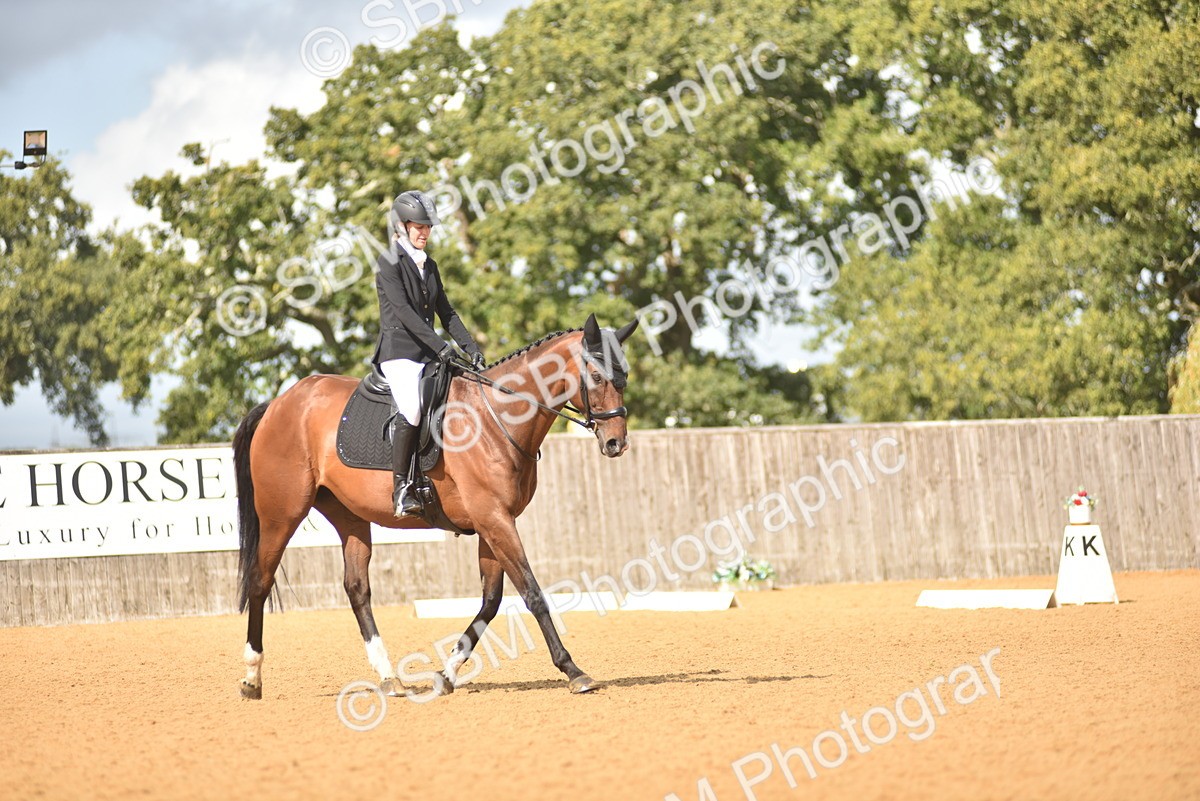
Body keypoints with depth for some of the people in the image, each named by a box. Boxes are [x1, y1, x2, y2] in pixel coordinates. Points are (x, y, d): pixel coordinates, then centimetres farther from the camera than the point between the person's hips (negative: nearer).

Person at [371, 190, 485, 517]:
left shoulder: (429, 266, 19)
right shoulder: (390, 263, -4)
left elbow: (446, 313, 18)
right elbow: (403, 311, -15)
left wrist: (470, 346, 3)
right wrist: (439, 346, -23)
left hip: (428, 355, 8)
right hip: (399, 352, -8)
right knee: (412, 409, -32)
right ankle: (401, 488, -26)